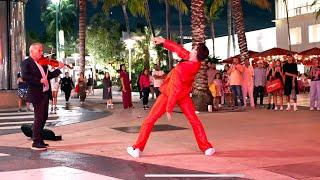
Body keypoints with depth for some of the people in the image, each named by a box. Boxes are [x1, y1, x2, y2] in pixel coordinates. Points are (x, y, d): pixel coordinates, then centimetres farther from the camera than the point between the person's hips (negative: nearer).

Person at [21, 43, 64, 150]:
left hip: (45, 93, 8)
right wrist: (39, 80, -26)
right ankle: (36, 143, 0)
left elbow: (49, 76, 21)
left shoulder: (43, 63, 15)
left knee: (44, 117, 14)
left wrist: (59, 69, 9)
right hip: (37, 94, -8)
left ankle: (39, 139, 26)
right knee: (39, 118, -7)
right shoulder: (26, 63, -7)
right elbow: (24, 76, -23)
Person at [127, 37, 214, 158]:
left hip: (168, 94, -5)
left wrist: (169, 108, -24)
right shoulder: (197, 63, -14)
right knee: (194, 120, 14)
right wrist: (164, 41, -2)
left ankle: (137, 148, 4)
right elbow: (180, 50, -3)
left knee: (150, 120, 3)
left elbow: (175, 90, -30)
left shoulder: (180, 69, -32)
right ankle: (207, 148, 10)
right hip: (184, 95, 5)